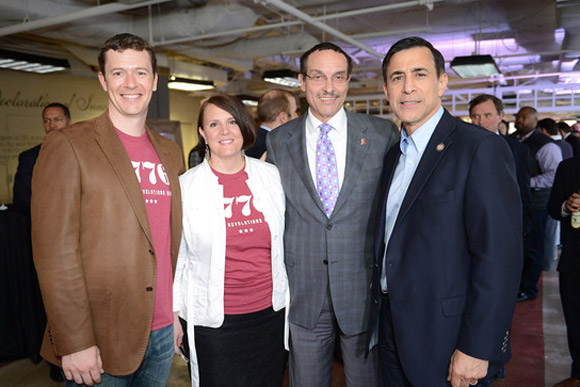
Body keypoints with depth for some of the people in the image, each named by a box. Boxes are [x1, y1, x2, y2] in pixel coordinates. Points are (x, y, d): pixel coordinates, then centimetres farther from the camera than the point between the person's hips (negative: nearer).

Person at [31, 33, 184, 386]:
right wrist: (75, 342, -15)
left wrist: (179, 314, 10)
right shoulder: (68, 145, -9)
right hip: (99, 343, -5)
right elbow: (54, 251, -13)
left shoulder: (171, 152, 8)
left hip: (163, 332, 5)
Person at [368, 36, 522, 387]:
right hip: (392, 329, 7)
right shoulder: (394, 154, 8)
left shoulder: (481, 148, -15)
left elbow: (499, 256, -20)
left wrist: (476, 349, -20)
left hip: (445, 342, -7)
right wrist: (379, 313, 10)